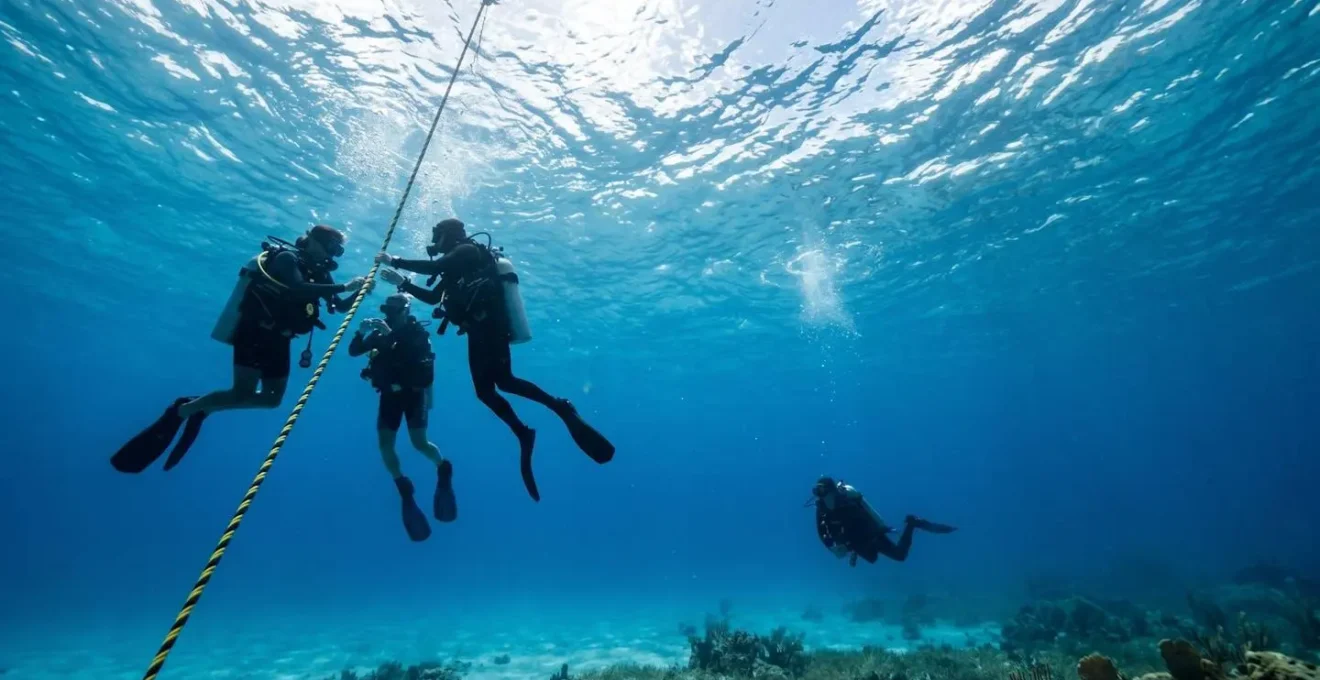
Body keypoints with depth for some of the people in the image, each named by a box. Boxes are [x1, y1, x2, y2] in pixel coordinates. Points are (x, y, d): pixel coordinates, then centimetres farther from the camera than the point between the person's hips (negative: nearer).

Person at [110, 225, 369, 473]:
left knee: (273, 399, 9)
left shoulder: (317, 272, 10)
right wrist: (344, 286, -33)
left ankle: (203, 407, 23)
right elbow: (298, 289, -32)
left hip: (278, 339, 8)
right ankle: (181, 410, 5)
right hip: (255, 332, -8)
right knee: (243, 393, -16)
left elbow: (340, 306, 14)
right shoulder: (287, 258, -12)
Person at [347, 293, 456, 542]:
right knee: (385, 443, -4)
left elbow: (417, 352, -26)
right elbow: (353, 351, 1)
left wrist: (392, 334, -34)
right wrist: (361, 332, -17)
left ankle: (443, 469, 18)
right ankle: (404, 491, 13)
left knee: (419, 442, -12)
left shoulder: (417, 331, -7)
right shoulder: (380, 333, 5)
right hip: (390, 394, 4)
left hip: (414, 392, -4)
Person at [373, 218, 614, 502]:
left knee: (503, 381, -25)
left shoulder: (469, 251, 2)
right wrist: (402, 283, 30)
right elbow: (433, 297, 35)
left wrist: (395, 261, 0)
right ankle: (524, 435, 5)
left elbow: (433, 267, -12)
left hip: (491, 327, -9)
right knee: (484, 391, 1)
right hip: (479, 332, 9)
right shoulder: (459, 268, 28)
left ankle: (562, 408, -22)